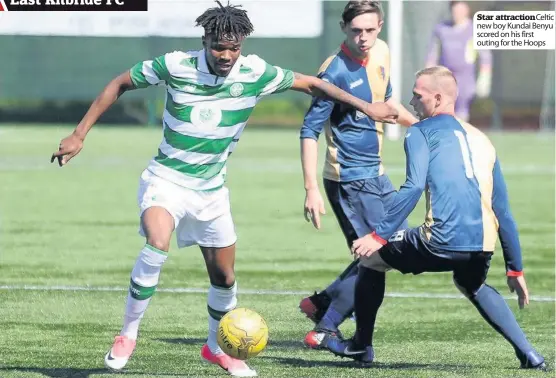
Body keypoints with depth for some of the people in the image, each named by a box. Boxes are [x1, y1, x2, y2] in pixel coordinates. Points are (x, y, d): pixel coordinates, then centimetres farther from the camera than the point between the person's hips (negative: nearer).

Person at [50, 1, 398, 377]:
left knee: (225, 277, 10)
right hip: (166, 180, -4)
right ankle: (128, 336, -15)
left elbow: (310, 83, 0)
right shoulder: (176, 65, -18)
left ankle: (216, 347, 39)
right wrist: (79, 135, -6)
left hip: (211, 190, 4)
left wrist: (366, 106, -1)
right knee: (157, 244, -31)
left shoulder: (254, 73, -12)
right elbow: (120, 84, -5)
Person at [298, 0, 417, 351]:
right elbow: (310, 131, -19)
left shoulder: (381, 52, 2)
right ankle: (324, 331, 0)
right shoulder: (335, 71, -21)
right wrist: (312, 189, -24)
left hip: (375, 174, 9)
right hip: (350, 178, -9)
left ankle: (321, 302, 22)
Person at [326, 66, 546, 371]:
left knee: (371, 257, 19)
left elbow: (414, 187, -9)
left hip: (442, 243, -6)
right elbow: (503, 211, 26)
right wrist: (515, 269, 30)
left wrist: (379, 236, -9)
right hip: (482, 249, 6)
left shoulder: (422, 131, 8)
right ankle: (528, 354, 25)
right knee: (473, 286, 38)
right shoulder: (481, 140, 25)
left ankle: (361, 345, 27)